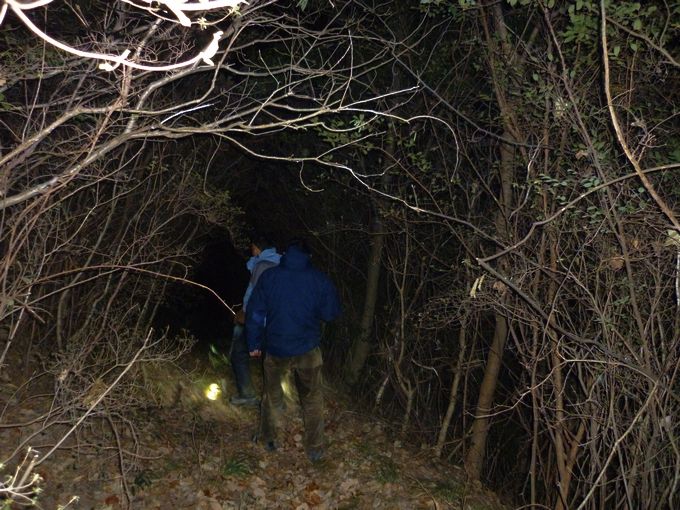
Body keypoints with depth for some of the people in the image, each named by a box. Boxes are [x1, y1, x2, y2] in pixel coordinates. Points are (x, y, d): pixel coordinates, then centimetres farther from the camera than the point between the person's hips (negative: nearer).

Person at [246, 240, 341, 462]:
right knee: (312, 399, 14)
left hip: (275, 349, 1)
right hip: (308, 350, -1)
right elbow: (331, 313, -2)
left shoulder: (269, 277, -5)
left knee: (272, 396, 21)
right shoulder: (319, 279, -8)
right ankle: (315, 449, 17)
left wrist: (254, 343, 6)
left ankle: (270, 440, 33)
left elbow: (255, 313, -3)